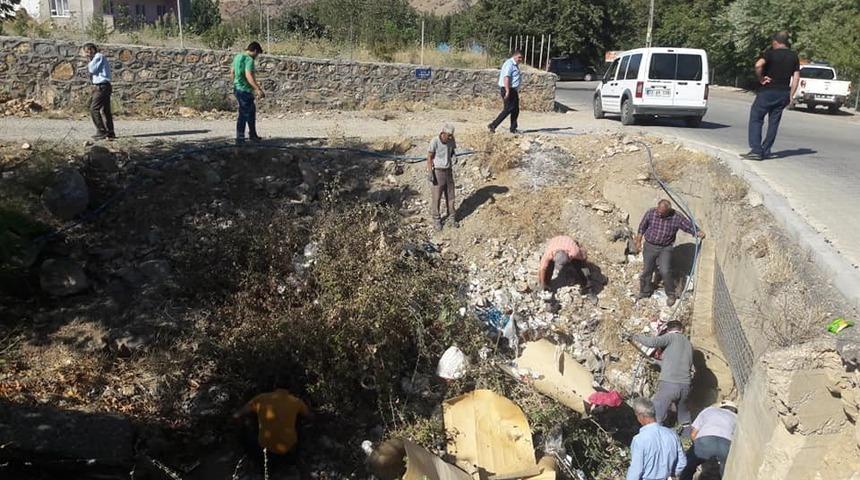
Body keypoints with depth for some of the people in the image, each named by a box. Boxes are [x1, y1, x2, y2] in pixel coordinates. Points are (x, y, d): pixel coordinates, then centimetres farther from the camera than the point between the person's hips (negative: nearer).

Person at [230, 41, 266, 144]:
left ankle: (253, 134, 28)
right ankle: (240, 138, 5)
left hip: (237, 88, 10)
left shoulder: (237, 57, 11)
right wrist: (257, 89, -29)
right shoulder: (249, 60, -17)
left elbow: (232, 72, 19)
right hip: (245, 90, -10)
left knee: (252, 110, 20)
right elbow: (248, 76, -28)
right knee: (244, 114, -1)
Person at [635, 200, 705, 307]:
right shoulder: (650, 213, -11)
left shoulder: (677, 218, -15)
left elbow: (690, 226, -10)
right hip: (650, 246, 2)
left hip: (666, 248, -2)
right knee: (647, 271, 10)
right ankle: (645, 292, 33)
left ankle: (671, 295, 13)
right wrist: (638, 242, 6)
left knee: (665, 272, -11)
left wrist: (698, 233, -31)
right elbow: (642, 228, 2)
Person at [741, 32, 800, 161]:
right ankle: (766, 151, 11)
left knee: (756, 119, 0)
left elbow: (758, 65, -27)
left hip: (767, 92, -5)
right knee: (773, 122, 10)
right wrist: (791, 96, 7)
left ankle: (756, 150, -9)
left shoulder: (771, 53, -6)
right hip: (783, 93, 5)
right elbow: (796, 78, 5)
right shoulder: (794, 56, 10)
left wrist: (760, 79, -13)